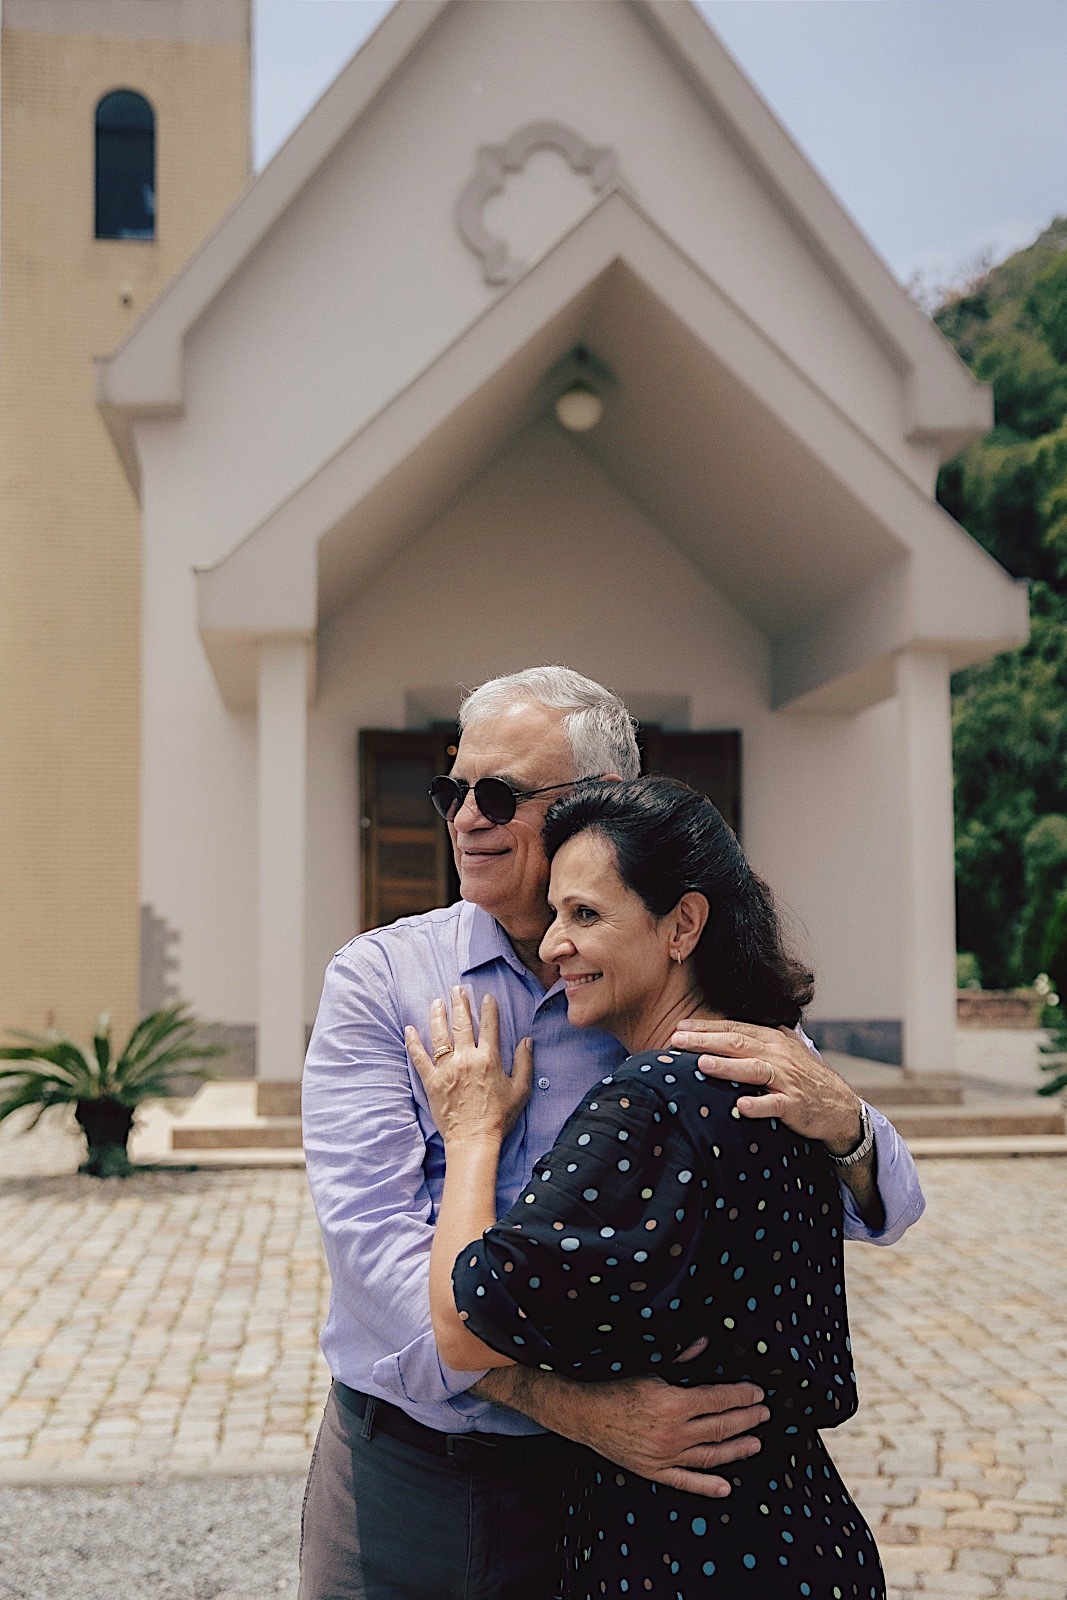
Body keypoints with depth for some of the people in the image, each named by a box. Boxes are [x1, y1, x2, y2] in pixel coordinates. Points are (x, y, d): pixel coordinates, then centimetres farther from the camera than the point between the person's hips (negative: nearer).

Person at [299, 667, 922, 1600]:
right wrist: (565, 1402, -29)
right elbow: (369, 1227, -18)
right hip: (397, 1473, 0)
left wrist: (841, 1122, -26)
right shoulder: (380, 979, -7)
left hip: (599, 1487, 0)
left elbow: (886, 1212, -2)